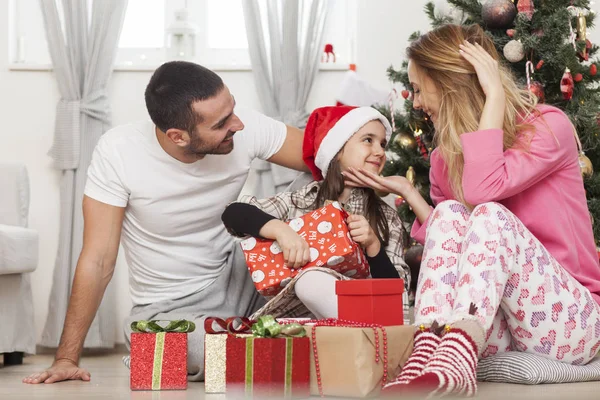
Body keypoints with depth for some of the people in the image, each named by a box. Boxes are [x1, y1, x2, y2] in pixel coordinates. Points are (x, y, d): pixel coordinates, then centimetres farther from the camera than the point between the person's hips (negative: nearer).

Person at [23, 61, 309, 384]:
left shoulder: (245, 128, -17)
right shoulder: (118, 151, -24)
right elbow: (98, 261, -19)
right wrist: (67, 358, -20)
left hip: (235, 276, 5)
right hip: (168, 308, -5)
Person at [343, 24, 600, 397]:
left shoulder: (549, 126, -6)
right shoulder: (445, 157, 10)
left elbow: (483, 191, -26)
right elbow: (449, 250, 5)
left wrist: (494, 96, -19)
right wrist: (408, 192, 2)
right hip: (494, 328, 4)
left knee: (490, 216, -29)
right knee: (449, 213, -20)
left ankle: (451, 365, -50)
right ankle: (426, 357, -41)